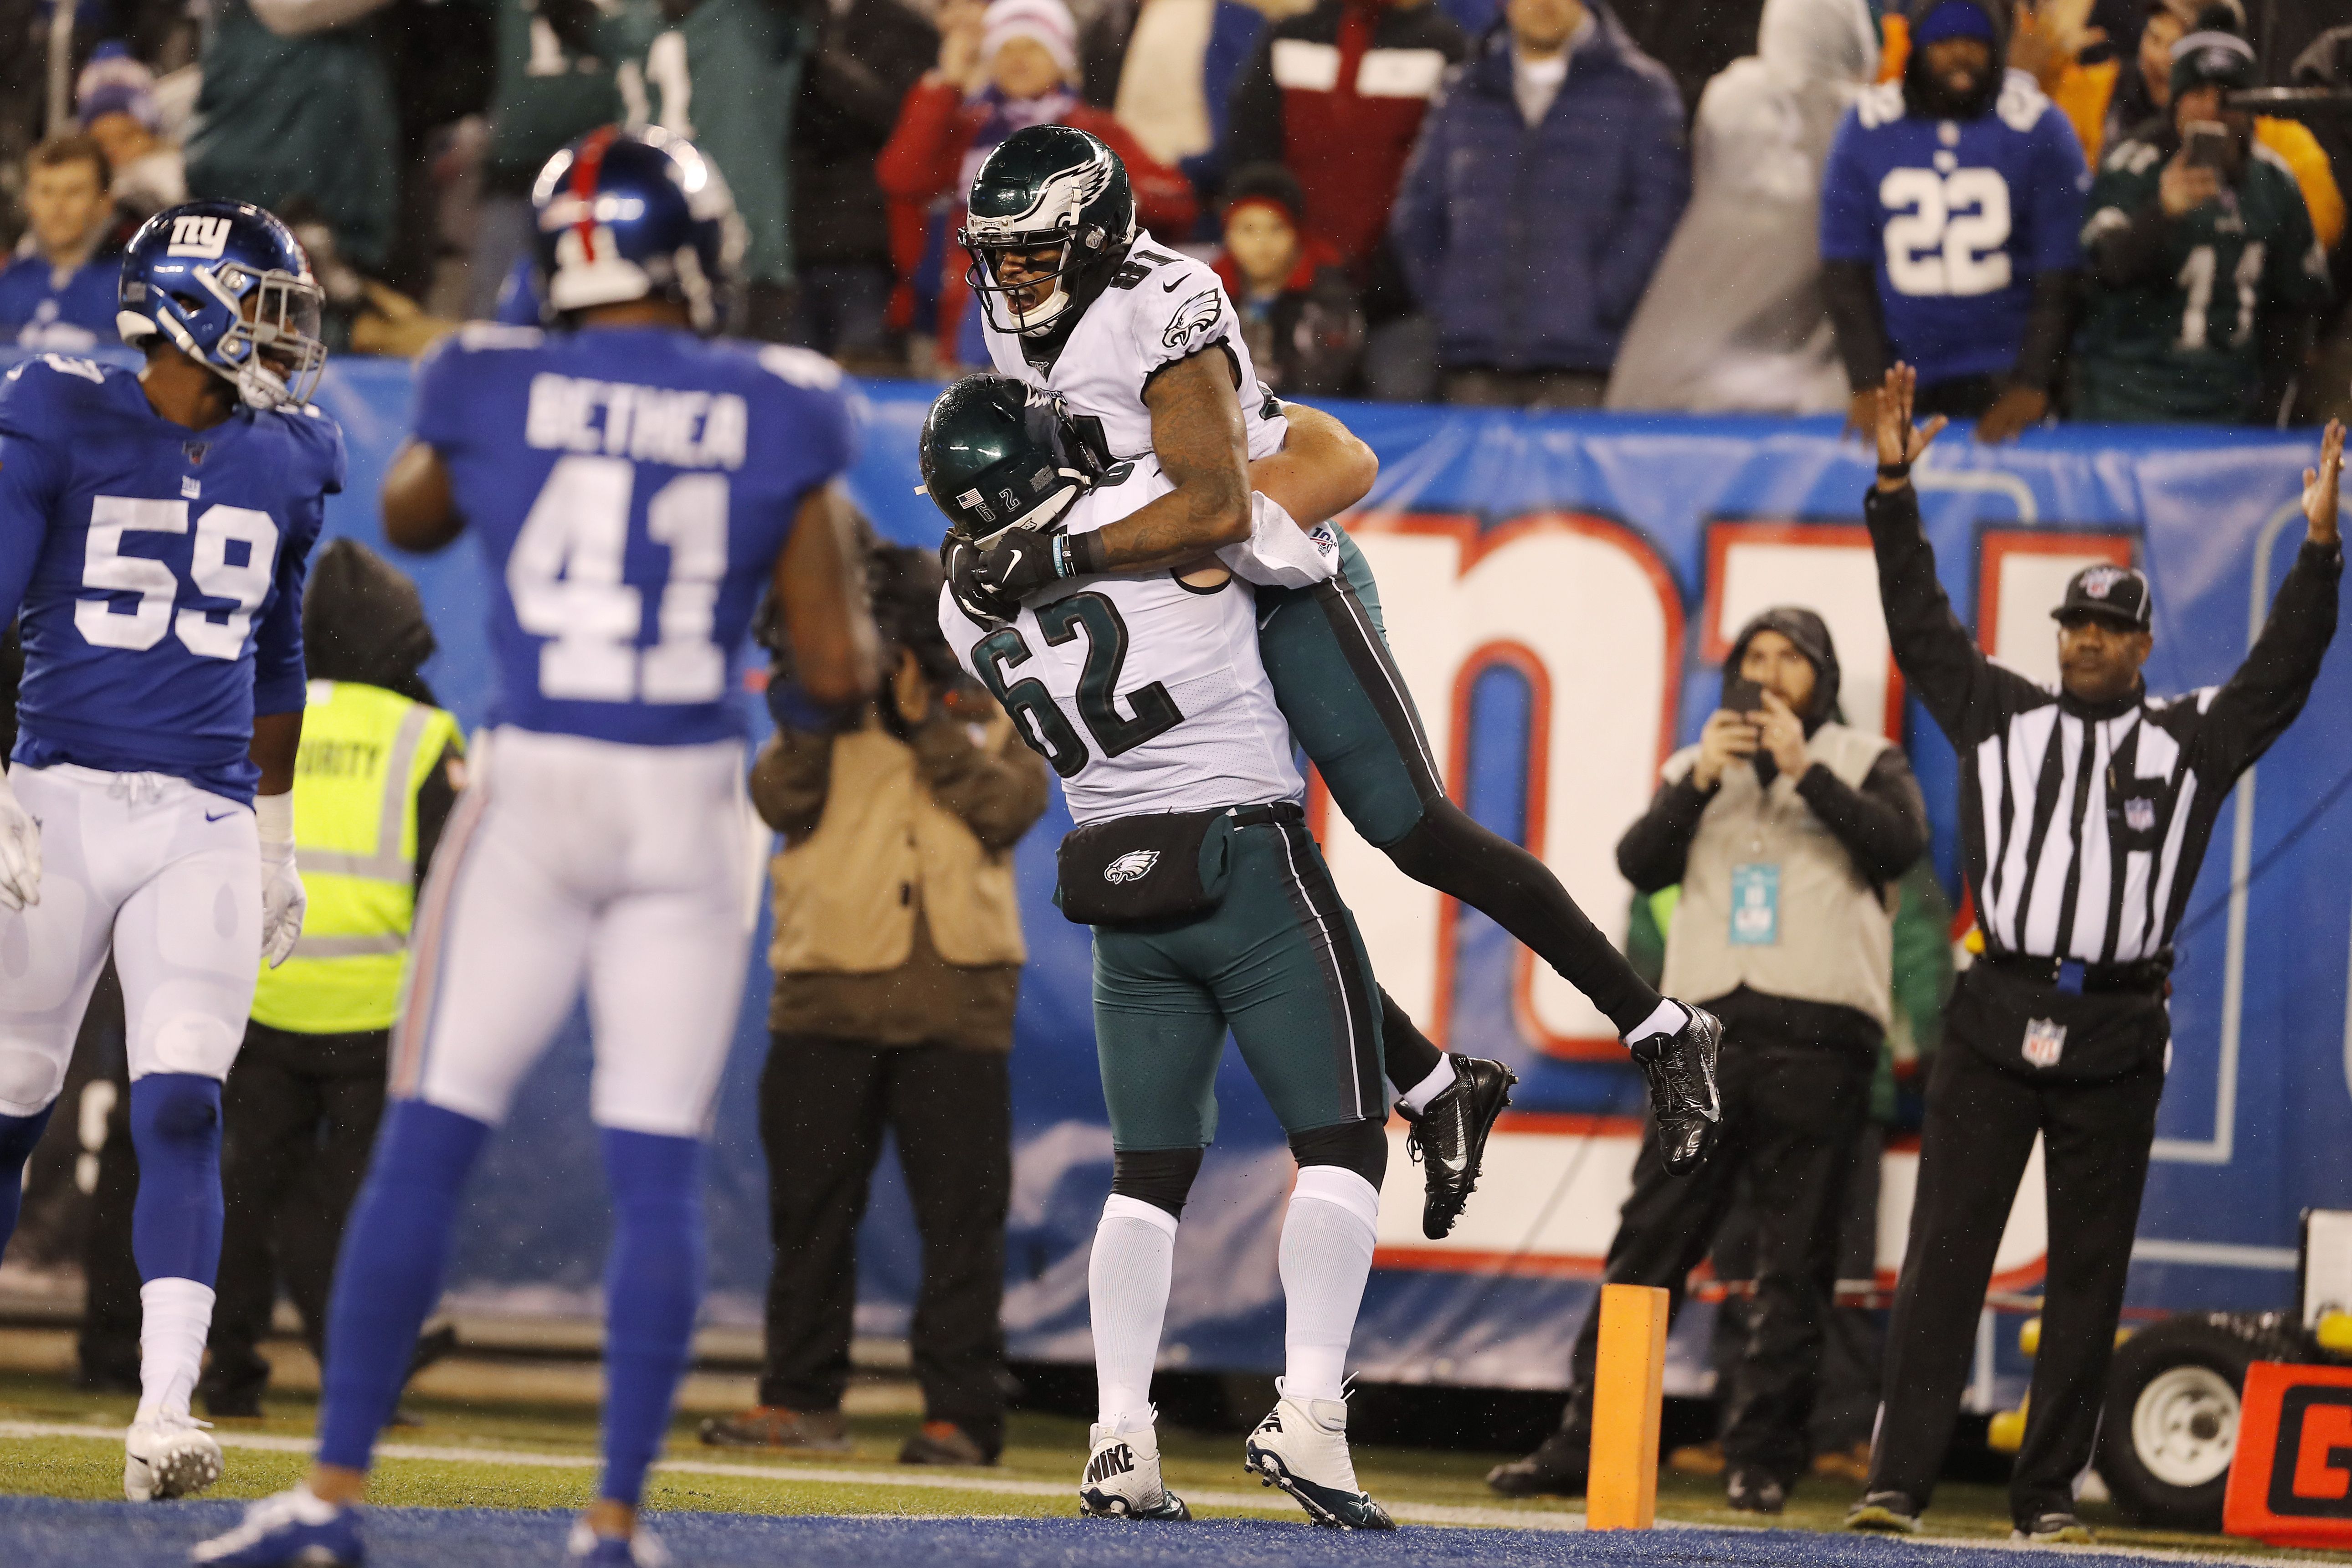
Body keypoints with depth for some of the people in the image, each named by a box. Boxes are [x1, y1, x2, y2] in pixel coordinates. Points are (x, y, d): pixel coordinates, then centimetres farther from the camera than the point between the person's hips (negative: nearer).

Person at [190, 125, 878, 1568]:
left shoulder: (497, 389, -1)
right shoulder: (778, 422, -2)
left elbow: (410, 520, 22)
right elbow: (839, 677, -1)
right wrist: (848, 593, 20)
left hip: (532, 794, 0)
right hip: (689, 810, 0)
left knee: (429, 1141, 4)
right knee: (659, 1169, 5)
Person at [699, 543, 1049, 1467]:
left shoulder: (990, 723, 11)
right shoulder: (824, 718, 12)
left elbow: (1010, 807, -7)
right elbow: (783, 802, -6)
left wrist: (927, 724, -12)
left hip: (956, 1008, -1)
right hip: (827, 1001, 1)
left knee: (961, 1217, -3)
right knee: (811, 1210, 4)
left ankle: (959, 1415, -2)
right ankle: (801, 1403, 11)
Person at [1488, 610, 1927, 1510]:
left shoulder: (1865, 763, 12)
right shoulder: (1700, 768, 21)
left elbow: (1902, 844, -8)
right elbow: (1641, 864, 6)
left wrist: (1807, 771, -11)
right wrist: (1701, 782, -7)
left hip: (1815, 1040, -3)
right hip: (1710, 1031, 3)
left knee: (1795, 1261, -3)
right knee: (1648, 1242, -1)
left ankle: (1760, 1458, -1)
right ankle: (1584, 1443, -1)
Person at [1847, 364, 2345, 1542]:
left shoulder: (2191, 739, 11)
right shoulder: (1999, 715, 14)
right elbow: (1920, 625, 13)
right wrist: (1895, 492, 6)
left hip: (2116, 1042, 0)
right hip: (1995, 1024, 0)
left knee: (2089, 1270, 2)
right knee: (1945, 1252, -6)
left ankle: (2049, 1492, 7)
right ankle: (1898, 1480, -9)